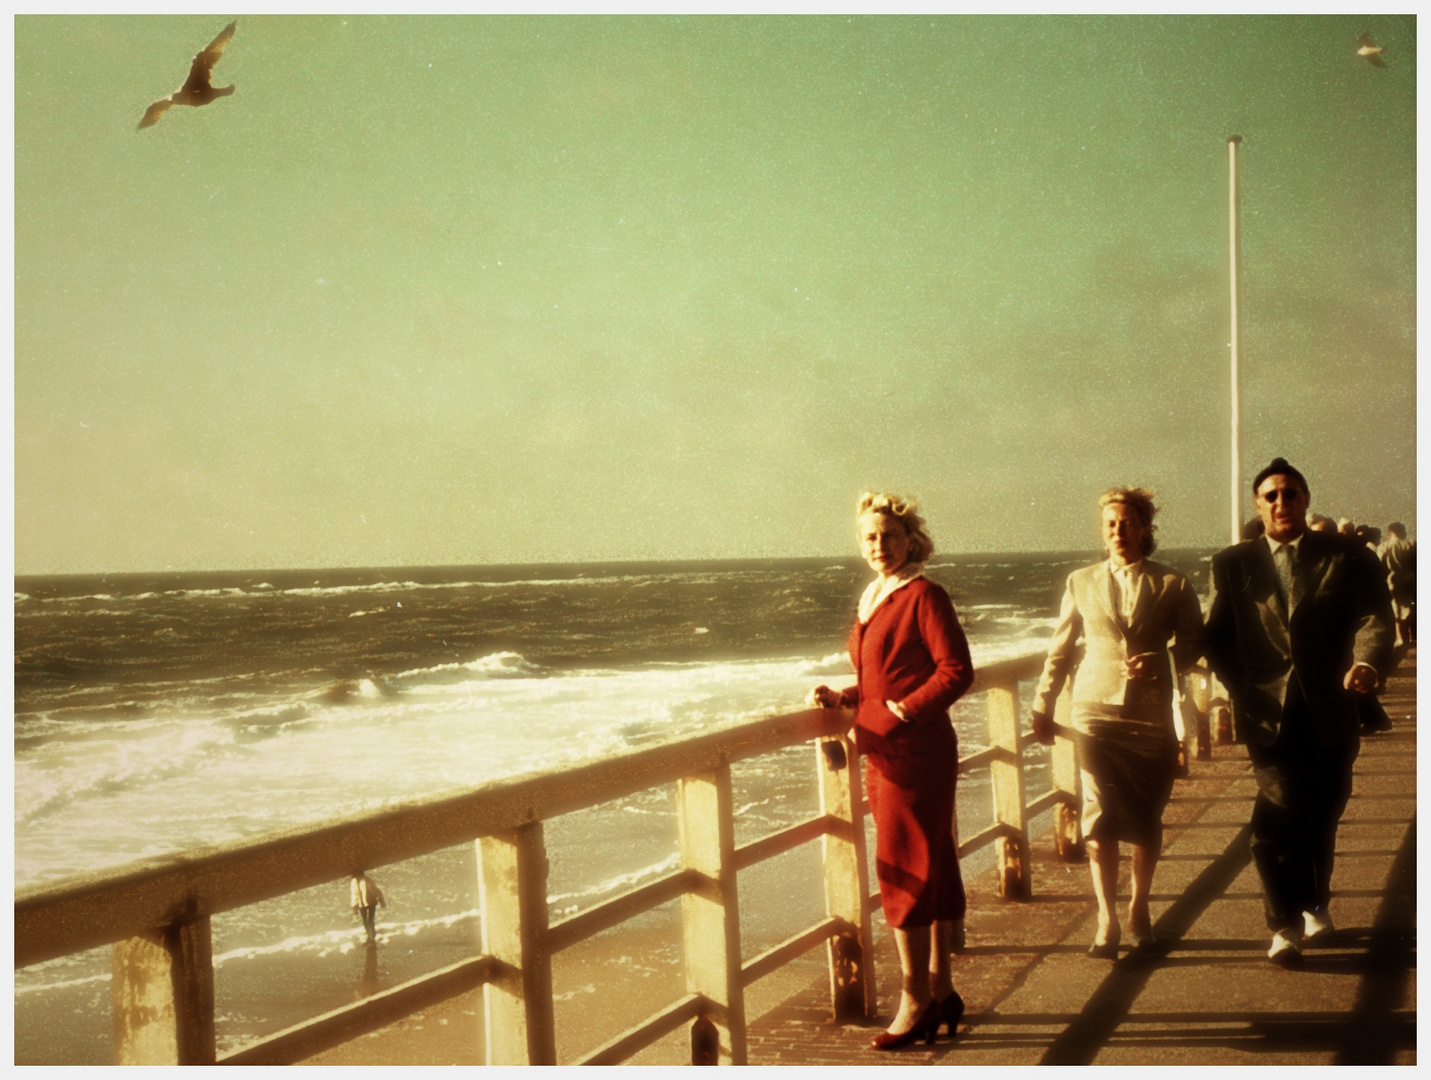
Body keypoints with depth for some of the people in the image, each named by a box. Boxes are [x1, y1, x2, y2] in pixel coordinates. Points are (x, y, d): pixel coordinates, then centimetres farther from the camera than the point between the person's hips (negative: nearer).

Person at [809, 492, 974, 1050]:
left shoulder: (924, 596, -10)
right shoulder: (872, 601, 15)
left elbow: (957, 670, -16)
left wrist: (900, 713, -19)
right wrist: (840, 698, 6)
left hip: (916, 752, -8)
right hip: (884, 753, 9)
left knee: (904, 871, -6)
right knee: (932, 870, 13)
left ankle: (916, 1001, 1)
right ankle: (941, 991, 20)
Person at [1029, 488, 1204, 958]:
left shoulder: (1172, 585, 5)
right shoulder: (1081, 583, 9)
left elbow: (1194, 643, 9)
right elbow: (1060, 650, 15)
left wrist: (1162, 662, -10)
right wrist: (1043, 706, 12)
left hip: (1152, 716, 0)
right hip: (1097, 712, 0)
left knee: (1147, 821, 7)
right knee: (1100, 819, -7)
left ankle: (1139, 907, 25)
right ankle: (1107, 919, -1)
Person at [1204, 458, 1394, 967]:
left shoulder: (1348, 559, 6)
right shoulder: (1232, 564, 10)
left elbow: (1374, 617, -6)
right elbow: (1217, 637, 10)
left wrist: (1366, 662, -26)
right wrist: (1243, 688, -4)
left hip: (1331, 711, 1)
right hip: (1269, 711, -1)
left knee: (1323, 811, 12)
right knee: (1282, 808, -14)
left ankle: (1314, 902, 37)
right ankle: (1286, 924, -5)